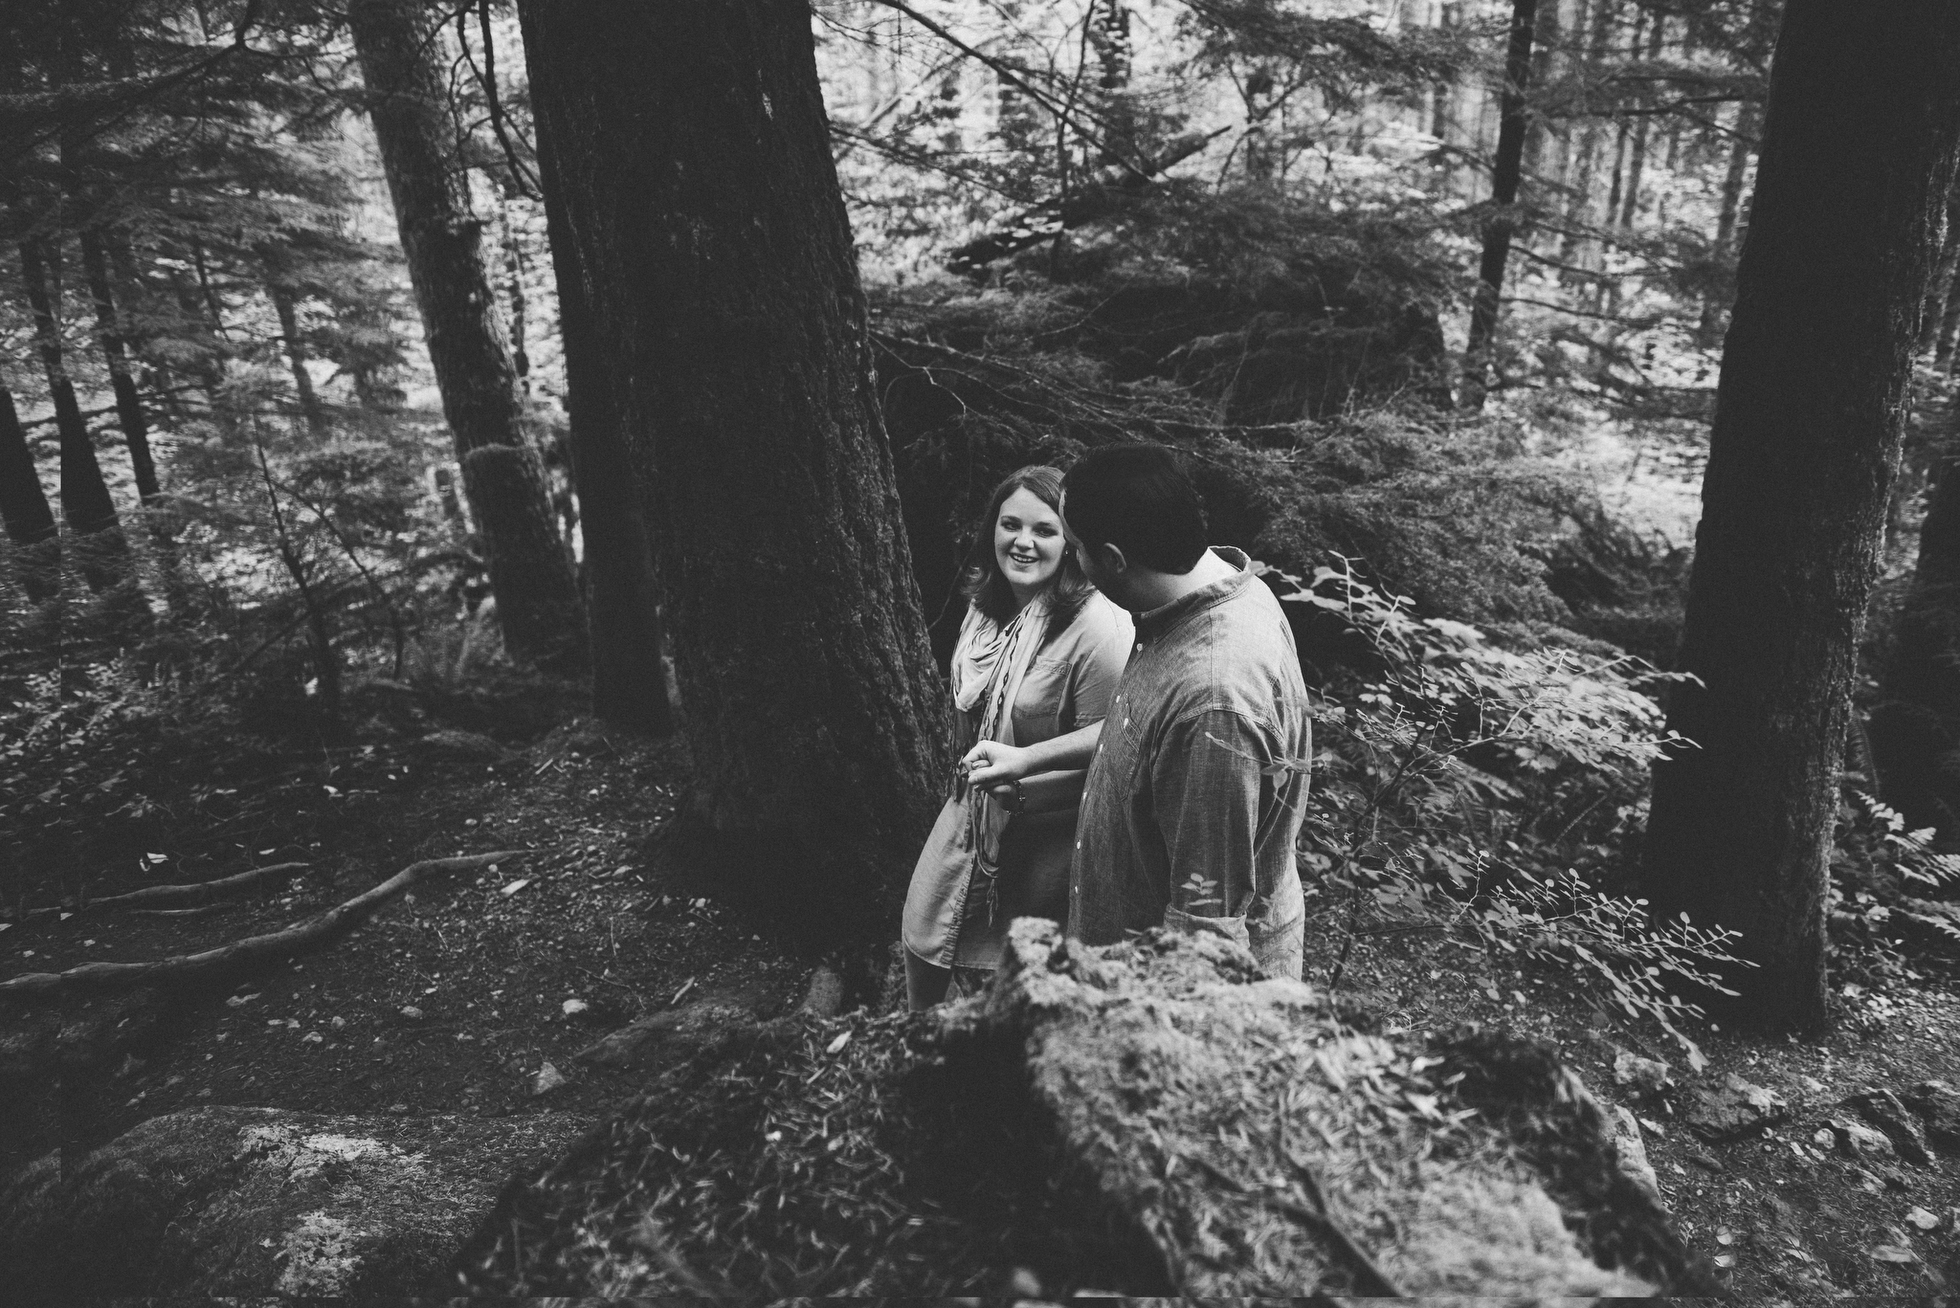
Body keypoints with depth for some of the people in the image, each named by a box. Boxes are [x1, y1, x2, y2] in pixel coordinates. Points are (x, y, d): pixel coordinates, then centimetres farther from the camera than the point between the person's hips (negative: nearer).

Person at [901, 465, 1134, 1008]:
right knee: (922, 941, 19)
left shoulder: (1096, 627, -26)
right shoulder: (986, 604, -2)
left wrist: (1021, 789, -31)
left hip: (1044, 827, -7)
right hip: (975, 804, 7)